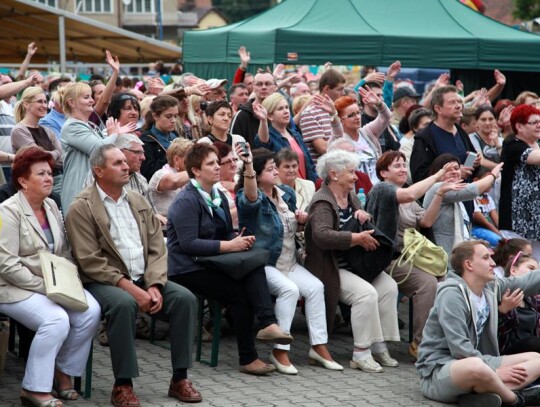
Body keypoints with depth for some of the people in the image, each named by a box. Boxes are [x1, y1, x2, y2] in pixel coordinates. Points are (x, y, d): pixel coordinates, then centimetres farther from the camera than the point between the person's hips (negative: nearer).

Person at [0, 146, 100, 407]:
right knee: (57, 319, -31)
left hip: (54, 284, 7)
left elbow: (64, 250, 16)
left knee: (91, 310, -18)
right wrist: (44, 287, -19)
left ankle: (64, 372, 0)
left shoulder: (51, 206, 12)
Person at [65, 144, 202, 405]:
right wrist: (131, 288, -21)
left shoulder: (138, 201, 12)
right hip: (104, 282, -6)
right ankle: (122, 384, -26)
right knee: (124, 303, -37)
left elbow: (157, 248, 7)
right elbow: (91, 262, -14)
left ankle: (179, 378, -9)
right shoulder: (81, 208, -7)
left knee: (185, 298, -17)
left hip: (144, 279, 6)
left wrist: (154, 286, -11)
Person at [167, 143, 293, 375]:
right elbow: (188, 243, -21)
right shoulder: (186, 201, -12)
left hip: (209, 263, 8)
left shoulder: (219, 197, 17)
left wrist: (241, 240, -3)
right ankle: (248, 358, -18)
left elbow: (227, 233, 22)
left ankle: (267, 324, -36)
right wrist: (229, 246, -22)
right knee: (240, 292, -25)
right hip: (187, 268, -8)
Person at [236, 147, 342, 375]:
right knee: (289, 289, -30)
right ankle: (280, 351, -23)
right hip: (262, 264, -7)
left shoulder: (287, 194, 13)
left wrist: (301, 221, 3)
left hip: (288, 263, 7)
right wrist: (248, 166, -55)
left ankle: (319, 347, -10)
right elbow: (250, 196, -38)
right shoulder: (251, 199, -10)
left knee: (315, 286, -16)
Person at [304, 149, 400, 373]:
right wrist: (357, 238, -28)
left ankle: (379, 347, -7)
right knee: (366, 293, -28)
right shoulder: (323, 203, -13)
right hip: (331, 269, -9)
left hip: (354, 263, 9)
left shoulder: (351, 196, 14)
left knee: (389, 287, -12)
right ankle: (361, 354, -20)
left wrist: (363, 215, 0)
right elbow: (321, 235, -30)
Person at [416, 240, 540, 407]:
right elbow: (459, 348, -22)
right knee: (476, 367, -42)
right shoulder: (452, 294, -16)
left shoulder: (490, 288, 7)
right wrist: (495, 372, -19)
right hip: (438, 370, -10)